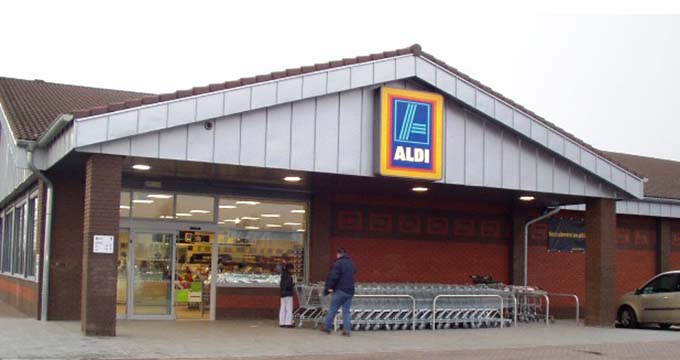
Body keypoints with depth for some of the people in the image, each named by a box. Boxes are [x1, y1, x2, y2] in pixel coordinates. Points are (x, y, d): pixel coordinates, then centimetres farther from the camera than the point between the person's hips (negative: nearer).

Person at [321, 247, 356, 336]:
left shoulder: (339, 263, -9)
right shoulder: (352, 264, 14)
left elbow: (333, 276, -16)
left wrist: (329, 287, -6)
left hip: (340, 290, -6)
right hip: (350, 291, 6)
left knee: (332, 309, 4)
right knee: (346, 311, 7)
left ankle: (327, 327, 11)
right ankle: (347, 330, 0)